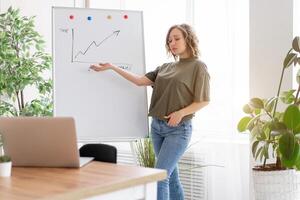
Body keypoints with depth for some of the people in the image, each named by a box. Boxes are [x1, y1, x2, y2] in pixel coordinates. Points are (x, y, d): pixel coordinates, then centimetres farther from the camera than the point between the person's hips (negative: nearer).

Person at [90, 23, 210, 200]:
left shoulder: (198, 66, -3)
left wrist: (181, 113, -20)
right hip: (157, 126, 6)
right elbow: (140, 80, 5)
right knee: (171, 175, 12)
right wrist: (112, 67, 1)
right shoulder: (165, 68, 13)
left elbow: (204, 100, -6)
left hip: (178, 129, -6)